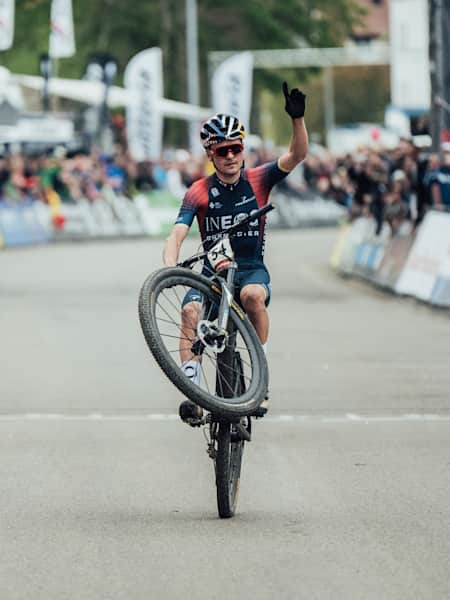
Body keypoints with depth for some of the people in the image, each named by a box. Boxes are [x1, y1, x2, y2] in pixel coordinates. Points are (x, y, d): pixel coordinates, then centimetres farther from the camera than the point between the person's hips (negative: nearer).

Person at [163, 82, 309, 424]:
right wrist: (170, 269, -32)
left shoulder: (258, 180, 1)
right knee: (191, 310, -31)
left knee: (253, 295, -36)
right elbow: (176, 235, -12)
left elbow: (297, 155, -13)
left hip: (252, 270, 0)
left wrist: (298, 118, -31)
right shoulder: (199, 192, -1)